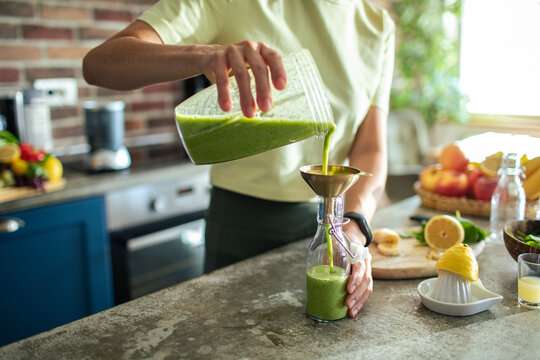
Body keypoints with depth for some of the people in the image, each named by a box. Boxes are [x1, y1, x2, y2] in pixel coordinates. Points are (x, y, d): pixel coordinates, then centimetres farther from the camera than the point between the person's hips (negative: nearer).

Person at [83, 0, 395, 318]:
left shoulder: (379, 26, 1)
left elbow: (370, 149, -5)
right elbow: (98, 63, -21)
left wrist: (354, 224, -24)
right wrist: (204, 54, -39)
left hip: (329, 216, 4)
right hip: (242, 218, -3)